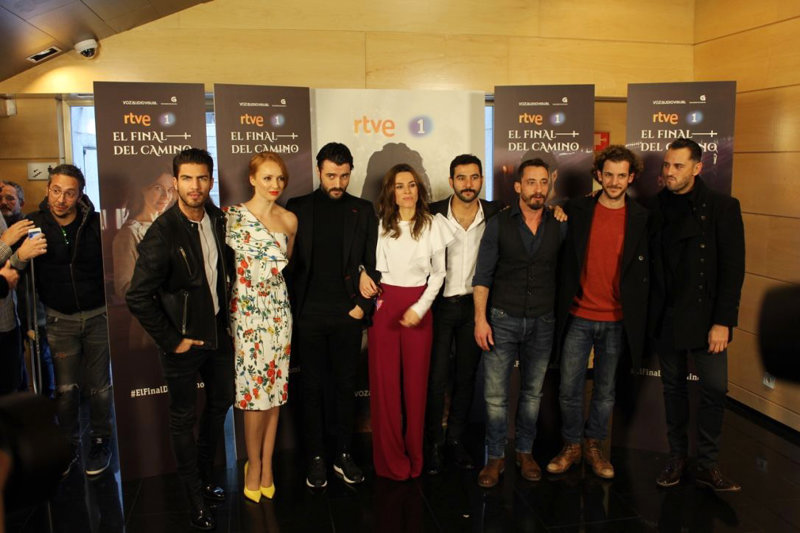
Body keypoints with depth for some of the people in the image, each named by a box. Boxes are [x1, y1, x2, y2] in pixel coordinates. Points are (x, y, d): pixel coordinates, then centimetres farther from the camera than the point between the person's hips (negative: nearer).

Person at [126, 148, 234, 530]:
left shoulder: (219, 220, -3)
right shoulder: (162, 232, -21)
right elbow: (138, 298, -22)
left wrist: (228, 322, 7)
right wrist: (171, 340, -17)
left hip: (218, 332, 6)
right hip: (184, 341, -6)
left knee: (220, 402, 20)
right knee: (184, 418, 10)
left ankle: (205, 476, 43)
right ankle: (196, 498, 29)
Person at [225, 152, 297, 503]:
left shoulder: (290, 220, 7)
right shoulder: (233, 215, -4)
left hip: (279, 311, 4)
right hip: (247, 312, -3)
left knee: (275, 388, 8)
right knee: (255, 390, -1)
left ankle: (266, 464, 22)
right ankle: (255, 464, 18)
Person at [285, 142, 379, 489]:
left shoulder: (363, 211, 5)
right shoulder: (297, 209, 2)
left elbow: (373, 263, 6)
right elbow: (288, 263, 2)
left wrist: (363, 305, -3)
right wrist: (292, 309, -4)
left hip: (348, 314, 1)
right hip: (309, 315, -1)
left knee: (346, 386, 10)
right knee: (313, 387, 8)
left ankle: (344, 455, 24)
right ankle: (316, 458, 21)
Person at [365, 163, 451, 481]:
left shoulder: (433, 225, 1)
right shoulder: (379, 225, 2)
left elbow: (438, 273, 4)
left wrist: (420, 308, -6)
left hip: (419, 309, 0)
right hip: (383, 306, 0)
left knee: (416, 382, 5)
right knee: (384, 381, 2)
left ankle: (414, 458, 20)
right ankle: (390, 459, 16)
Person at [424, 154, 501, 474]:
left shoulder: (496, 215, -3)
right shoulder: (433, 214, -7)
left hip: (474, 305, 2)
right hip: (440, 305, -2)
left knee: (466, 376, 12)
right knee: (436, 377, 3)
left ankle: (455, 439, 28)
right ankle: (432, 442, 19)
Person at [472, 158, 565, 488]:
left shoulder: (559, 226, 2)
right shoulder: (498, 224, -3)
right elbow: (483, 275, -4)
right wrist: (480, 318, -11)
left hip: (542, 323, 2)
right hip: (502, 320, -2)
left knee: (533, 392, 13)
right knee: (495, 394, 0)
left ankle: (525, 451, 30)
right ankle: (496, 457, 16)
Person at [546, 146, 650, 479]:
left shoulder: (642, 220, 0)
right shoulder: (576, 211, -1)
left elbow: (646, 273, 2)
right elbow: (561, 260, 6)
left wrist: (639, 321, -2)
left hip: (617, 322, 0)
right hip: (578, 317, 0)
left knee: (606, 391, 12)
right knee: (569, 388, 5)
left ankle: (594, 446, 30)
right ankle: (571, 446, 25)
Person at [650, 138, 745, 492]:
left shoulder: (722, 207, -5)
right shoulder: (657, 206, 3)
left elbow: (732, 268, -8)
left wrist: (723, 321, -12)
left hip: (705, 317, -2)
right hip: (666, 316, 3)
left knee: (715, 389, 0)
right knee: (673, 386, 12)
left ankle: (707, 465, 15)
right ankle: (677, 457, 25)